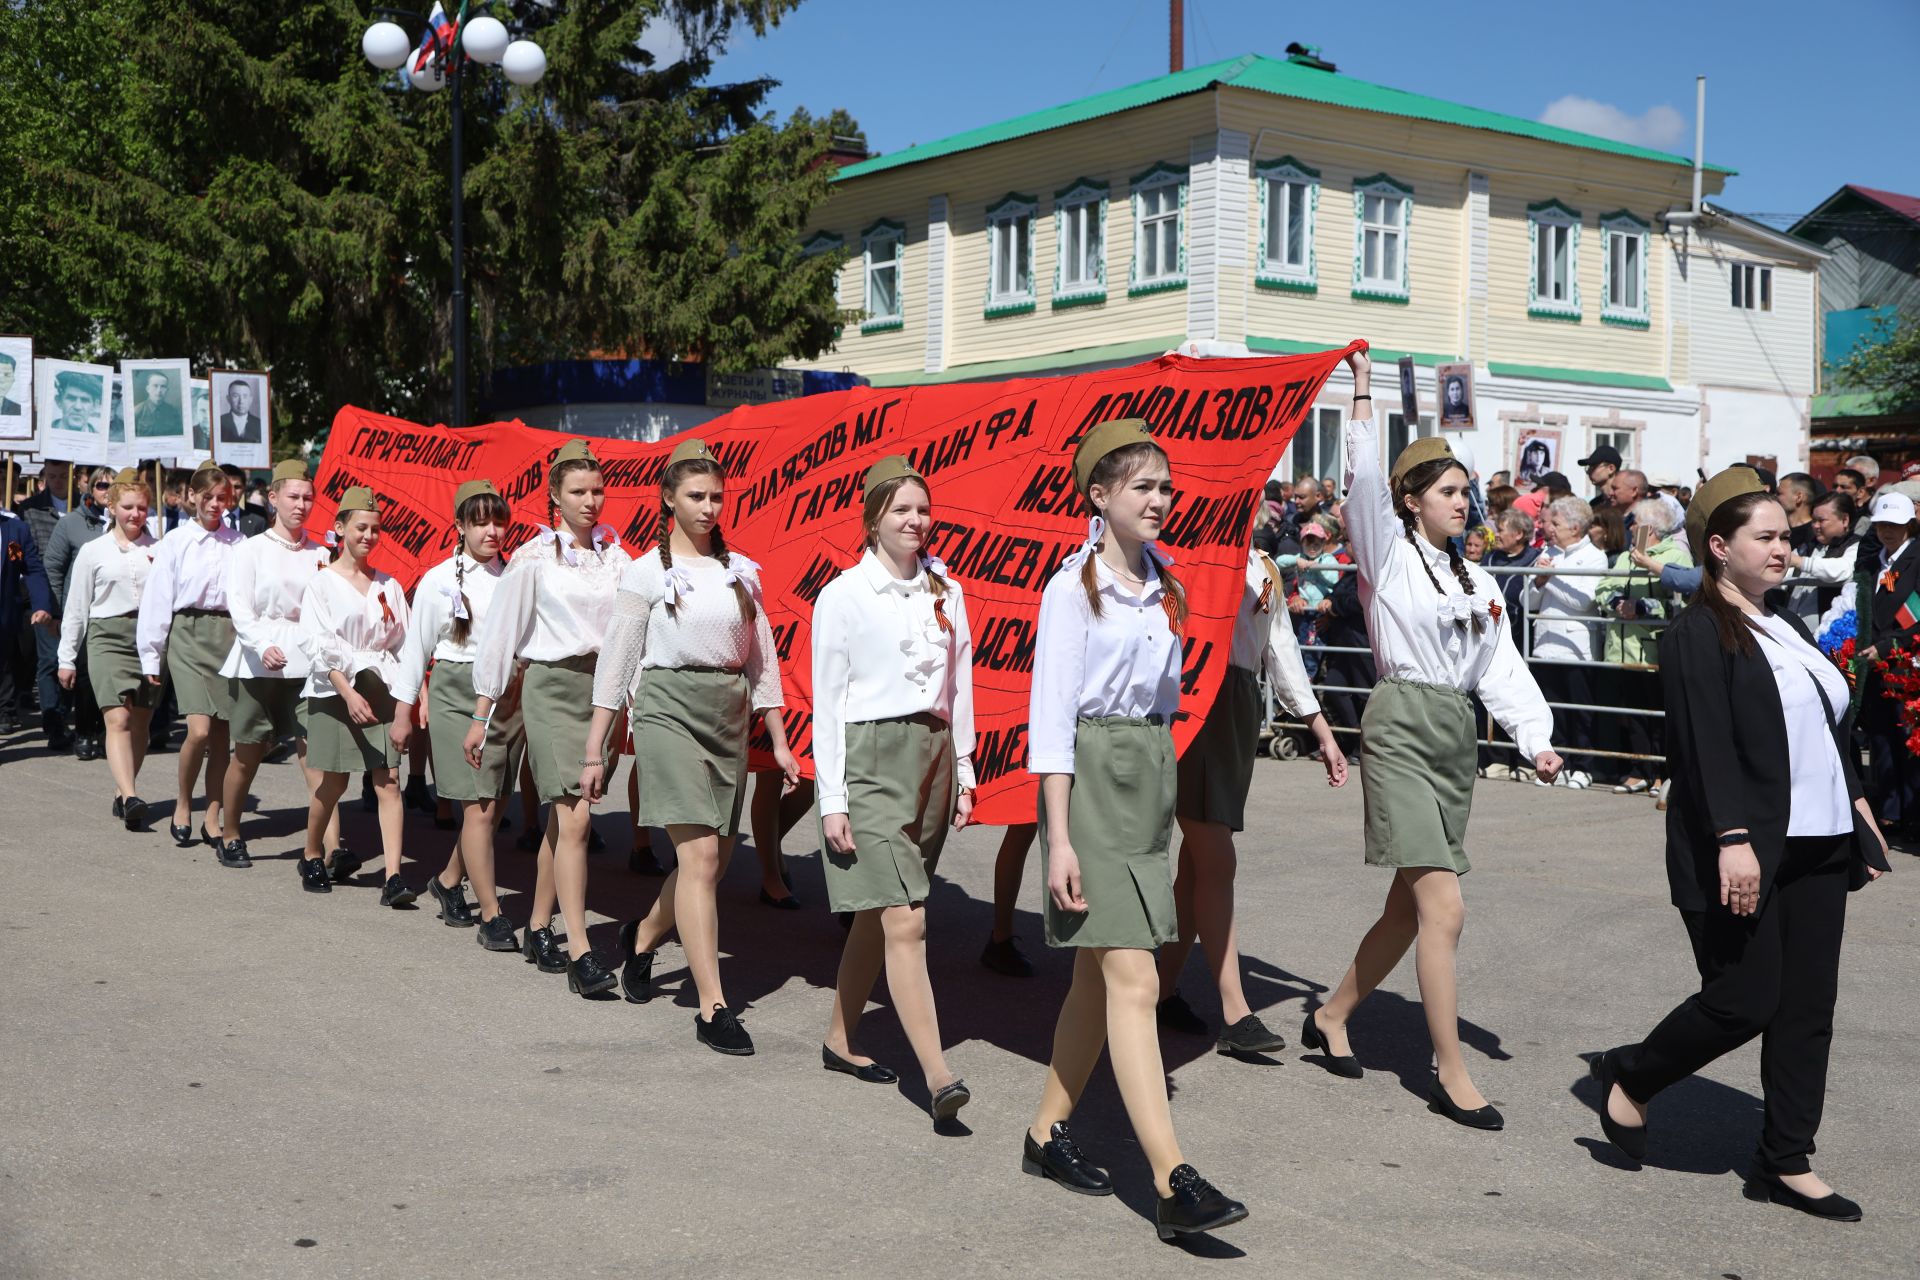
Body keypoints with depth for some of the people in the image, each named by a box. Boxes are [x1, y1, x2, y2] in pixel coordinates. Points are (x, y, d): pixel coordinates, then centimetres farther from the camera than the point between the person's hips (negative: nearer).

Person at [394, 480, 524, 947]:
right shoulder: (439, 581, 0)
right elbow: (417, 647, 4)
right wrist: (403, 710, 3)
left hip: (510, 694, 4)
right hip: (459, 693, -4)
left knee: (493, 806, 9)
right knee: (479, 807, -9)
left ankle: (449, 881, 33)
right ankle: (491, 916, -4)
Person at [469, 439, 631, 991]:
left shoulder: (616, 554, 8)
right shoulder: (533, 558, -2)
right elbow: (500, 636, 1)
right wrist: (481, 717, 0)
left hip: (603, 686, 4)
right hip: (552, 686, -4)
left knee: (563, 817, 12)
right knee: (575, 817, -13)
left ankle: (538, 930, 25)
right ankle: (579, 952, -13)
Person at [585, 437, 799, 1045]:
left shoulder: (741, 571, 10)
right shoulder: (648, 572, -1)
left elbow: (761, 660, 15)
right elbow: (616, 664, 1)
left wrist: (779, 742, 13)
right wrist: (594, 753, 0)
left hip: (730, 716, 5)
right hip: (670, 710, -5)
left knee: (713, 859, 8)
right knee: (699, 856, -13)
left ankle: (643, 936, 38)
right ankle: (712, 1007, -9)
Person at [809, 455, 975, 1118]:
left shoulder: (946, 592, 10)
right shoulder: (843, 595, -5)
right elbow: (827, 702, -5)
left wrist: (963, 773, 12)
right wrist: (831, 800, -8)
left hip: (932, 757, 5)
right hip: (871, 759, -5)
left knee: (877, 914, 13)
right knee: (904, 921, -13)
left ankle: (840, 1040, 29)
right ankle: (937, 1075, -15)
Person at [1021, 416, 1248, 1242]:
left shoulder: (1158, 589, 12)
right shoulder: (1074, 587, -9)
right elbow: (1051, 717, -13)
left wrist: (1162, 796, 19)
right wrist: (1060, 838, -18)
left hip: (1150, 778, 8)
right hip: (1093, 780, -8)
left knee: (1097, 978, 12)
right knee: (1133, 981, -12)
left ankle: (1047, 1134, 27)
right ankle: (1173, 1185, -14)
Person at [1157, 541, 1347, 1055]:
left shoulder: (1264, 570, 20)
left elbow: (1282, 651, 23)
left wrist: (1322, 732, 21)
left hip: (1241, 707, 7)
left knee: (1198, 856, 9)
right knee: (1216, 859, -9)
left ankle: (1165, 991, 18)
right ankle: (1235, 1015, -8)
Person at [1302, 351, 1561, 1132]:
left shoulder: (1479, 584, 16)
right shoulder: (1389, 554, 0)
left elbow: (1503, 669, 9)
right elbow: (1365, 482, -14)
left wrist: (1536, 739, -4)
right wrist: (1362, 393, -15)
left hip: (1457, 740, 7)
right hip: (1402, 730, -7)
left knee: (1409, 909, 11)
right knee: (1444, 908, -12)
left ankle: (1331, 1018, 29)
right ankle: (1450, 1074, -4)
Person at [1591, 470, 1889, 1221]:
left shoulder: (1786, 628, 17)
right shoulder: (1698, 635, -10)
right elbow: (1705, 745, -19)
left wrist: (1856, 805, 19)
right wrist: (1732, 839, -25)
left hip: (1816, 848, 8)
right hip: (1743, 852, -8)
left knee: (1807, 1008, 7)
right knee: (1744, 1002, -6)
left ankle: (1787, 1163, 14)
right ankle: (1629, 1080, 18)